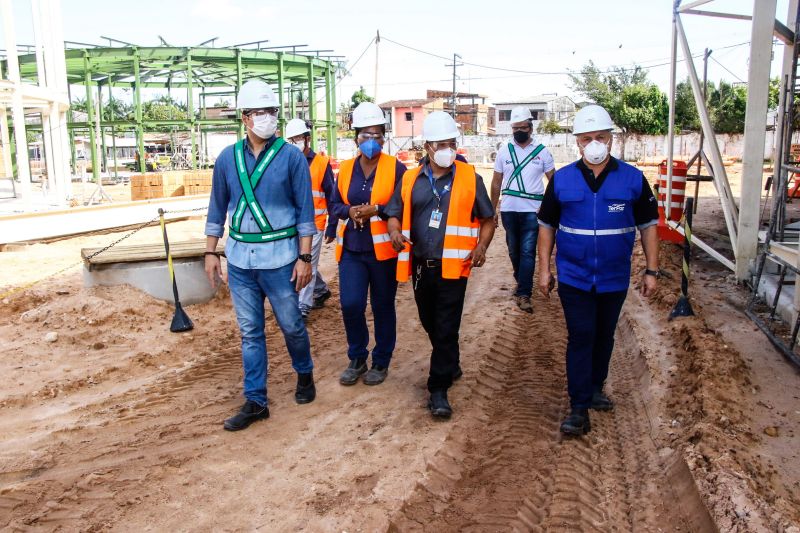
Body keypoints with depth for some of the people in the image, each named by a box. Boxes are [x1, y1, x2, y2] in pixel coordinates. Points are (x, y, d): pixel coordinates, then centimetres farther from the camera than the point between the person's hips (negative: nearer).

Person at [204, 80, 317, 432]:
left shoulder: (291, 157, -5)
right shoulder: (227, 159, 5)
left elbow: (305, 210, -5)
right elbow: (217, 209, 12)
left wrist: (305, 257, -9)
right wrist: (210, 252, 10)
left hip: (279, 257, -3)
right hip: (239, 258, 3)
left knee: (291, 325, 8)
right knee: (249, 332, 9)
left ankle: (304, 374, 37)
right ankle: (255, 401, 19)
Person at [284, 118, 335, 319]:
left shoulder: (321, 163, -3)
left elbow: (331, 195, 0)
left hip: (314, 222, -4)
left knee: (308, 263, -4)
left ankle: (303, 307, 1)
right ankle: (322, 291, 37)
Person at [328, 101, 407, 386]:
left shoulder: (395, 168, -5)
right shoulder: (345, 168, 7)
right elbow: (334, 204, 11)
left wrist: (376, 210, -19)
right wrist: (349, 211, -10)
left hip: (383, 250, -3)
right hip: (351, 250, 3)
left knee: (383, 307, 9)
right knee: (350, 304, -3)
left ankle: (381, 362, 26)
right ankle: (357, 359, 20)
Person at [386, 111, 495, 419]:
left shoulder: (469, 178, 0)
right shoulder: (411, 180, 6)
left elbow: (487, 219, 6)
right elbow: (394, 214, 10)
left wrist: (482, 246, -12)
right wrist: (395, 233, -14)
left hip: (453, 266, -4)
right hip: (420, 265, 4)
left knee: (446, 329, -3)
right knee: (430, 323, 18)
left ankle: (438, 389, 6)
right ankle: (451, 365, 43)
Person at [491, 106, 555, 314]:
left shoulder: (542, 152, 1)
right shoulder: (504, 151, 5)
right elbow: (496, 182, 10)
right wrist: (492, 209, 7)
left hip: (532, 211, -2)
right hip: (508, 210, 3)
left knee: (528, 252, -7)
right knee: (514, 250, 14)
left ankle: (524, 294, -5)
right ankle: (521, 282, 35)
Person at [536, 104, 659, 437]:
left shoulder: (633, 179, -3)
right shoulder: (562, 179, -2)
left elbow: (648, 226, 2)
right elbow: (546, 226, 3)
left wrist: (651, 271, -2)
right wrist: (544, 269, 0)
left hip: (614, 279, 2)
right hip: (574, 278, -1)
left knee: (604, 337, 16)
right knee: (580, 338, -4)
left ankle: (595, 388, 37)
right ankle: (579, 408, 3)